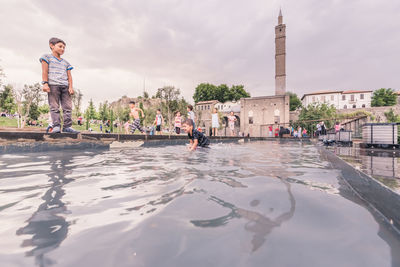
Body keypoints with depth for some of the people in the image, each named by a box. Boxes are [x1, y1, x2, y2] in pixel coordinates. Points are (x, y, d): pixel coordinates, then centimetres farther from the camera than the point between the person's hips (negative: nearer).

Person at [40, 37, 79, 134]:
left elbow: (69, 75, 15)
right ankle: (56, 126, -11)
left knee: (68, 107, -4)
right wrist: (45, 83, -10)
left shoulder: (66, 63, 25)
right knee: (54, 107, -8)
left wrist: (70, 87, 1)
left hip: (65, 86, 4)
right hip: (53, 85, -4)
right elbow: (44, 71, 3)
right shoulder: (47, 57, 14)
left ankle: (67, 126, -4)